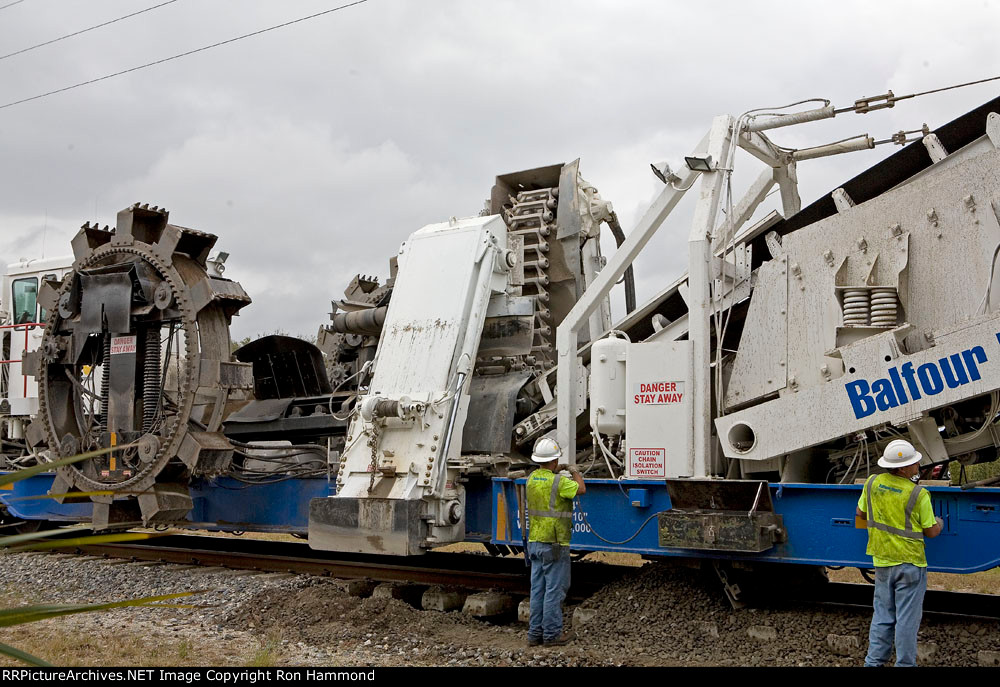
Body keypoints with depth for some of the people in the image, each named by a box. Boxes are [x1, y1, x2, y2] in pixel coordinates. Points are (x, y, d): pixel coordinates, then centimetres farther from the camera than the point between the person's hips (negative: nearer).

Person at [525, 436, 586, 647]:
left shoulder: (531, 479, 6)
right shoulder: (558, 482, -17)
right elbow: (581, 489, -2)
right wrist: (576, 473, 17)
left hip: (535, 542, 8)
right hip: (554, 544, -8)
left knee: (537, 588, 11)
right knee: (554, 589, -1)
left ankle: (535, 633, 15)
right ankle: (552, 634, 3)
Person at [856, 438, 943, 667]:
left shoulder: (872, 483, -3)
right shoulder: (918, 494, -17)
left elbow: (860, 514, 11)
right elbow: (931, 531, -8)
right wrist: (939, 523, 14)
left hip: (881, 561, 5)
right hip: (910, 562, -5)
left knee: (882, 616, 15)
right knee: (907, 618, 4)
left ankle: (874, 661, 17)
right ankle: (904, 663, 9)